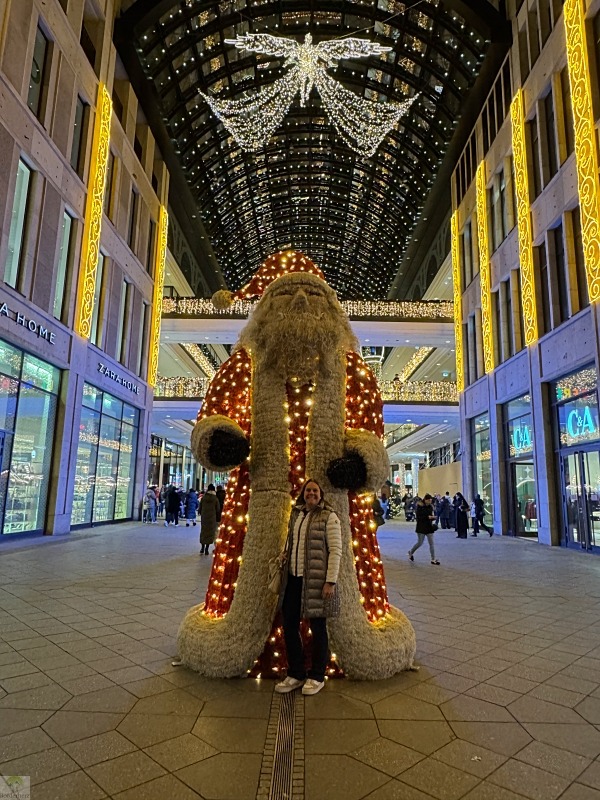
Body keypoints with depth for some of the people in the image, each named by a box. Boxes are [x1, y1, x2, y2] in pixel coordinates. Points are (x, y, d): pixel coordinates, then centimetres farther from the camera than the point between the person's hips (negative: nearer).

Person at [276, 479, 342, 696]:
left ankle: (317, 677, 25)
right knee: (289, 625, 10)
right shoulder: (296, 515, 11)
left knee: (317, 627, 7)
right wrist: (285, 554, 7)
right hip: (294, 579, 6)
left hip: (316, 581, -6)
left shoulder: (329, 517, -7)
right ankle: (295, 674, 27)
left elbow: (335, 550, -11)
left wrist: (330, 581, -15)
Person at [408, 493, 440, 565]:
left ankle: (433, 559, 7)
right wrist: (428, 517, -26)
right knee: (420, 543, 2)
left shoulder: (430, 506, 4)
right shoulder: (420, 506, -13)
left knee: (431, 543, 2)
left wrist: (433, 517, -7)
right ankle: (411, 552, 28)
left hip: (429, 527, 5)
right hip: (421, 527, -5)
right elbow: (418, 517, -18)